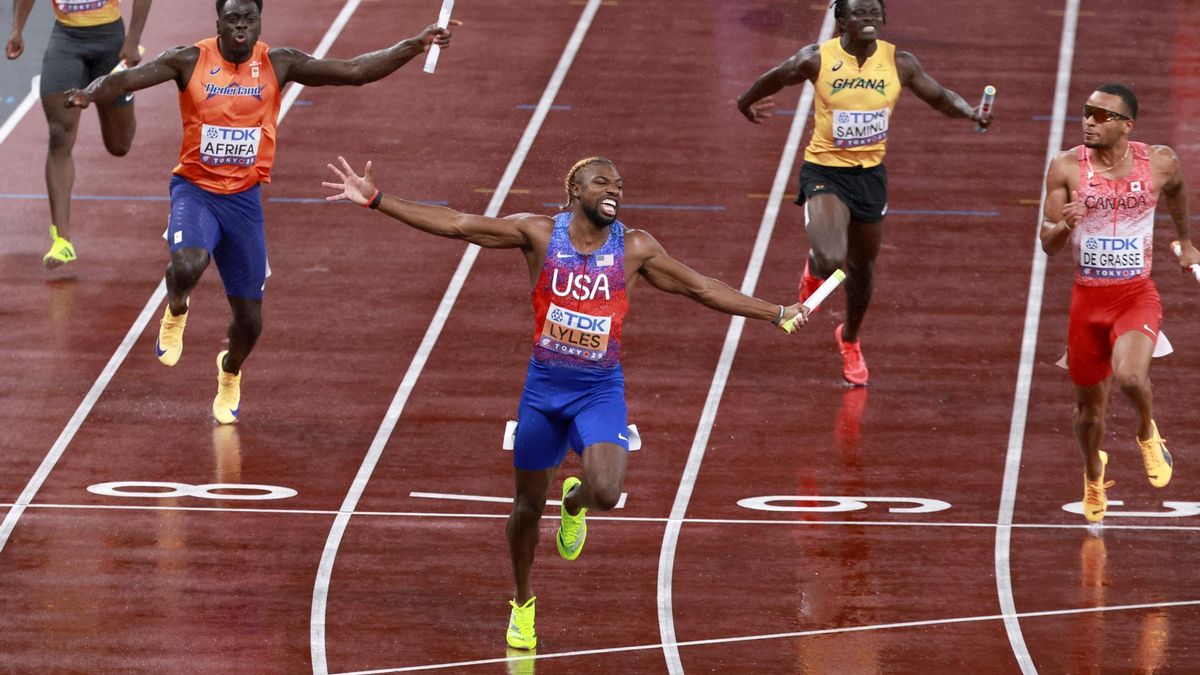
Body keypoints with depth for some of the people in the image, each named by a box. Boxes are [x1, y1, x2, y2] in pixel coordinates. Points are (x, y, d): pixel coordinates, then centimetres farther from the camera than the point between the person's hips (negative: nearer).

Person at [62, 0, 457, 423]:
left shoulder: (278, 65, -3)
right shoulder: (190, 61, -9)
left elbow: (354, 71, -4)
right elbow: (128, 79, -19)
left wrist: (414, 47, -13)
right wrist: (90, 94, -40)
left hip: (244, 197, 2)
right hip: (195, 189, -2)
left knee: (249, 318, 8)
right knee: (187, 266, -34)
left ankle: (230, 372, 44)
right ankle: (176, 312, 4)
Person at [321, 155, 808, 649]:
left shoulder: (635, 248, -2)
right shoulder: (539, 234, -5)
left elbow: (703, 289, 6)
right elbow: (454, 225, -6)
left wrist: (778, 314, 5)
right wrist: (375, 200, -11)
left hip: (601, 390, 0)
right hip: (544, 385, 0)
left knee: (605, 493, -23)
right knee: (528, 505, 9)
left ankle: (574, 503, 16)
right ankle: (522, 605, 33)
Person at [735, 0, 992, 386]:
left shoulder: (898, 63, -7)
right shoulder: (816, 60, -15)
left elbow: (940, 97, 4)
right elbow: (775, 79, 4)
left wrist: (970, 113, -17)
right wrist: (746, 104, 23)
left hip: (870, 173, 4)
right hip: (825, 171, -4)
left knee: (862, 267, 18)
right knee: (832, 261, -23)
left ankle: (850, 340, 46)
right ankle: (814, 268, 19)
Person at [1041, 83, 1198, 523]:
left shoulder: (1159, 163, -6)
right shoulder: (1066, 167, -8)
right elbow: (1048, 246, -5)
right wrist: (1064, 227, -27)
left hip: (1137, 296, -1)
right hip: (1087, 299, 1)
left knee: (1128, 375, -30)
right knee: (1089, 408, 13)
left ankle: (1147, 432, 4)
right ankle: (1093, 473, 46)